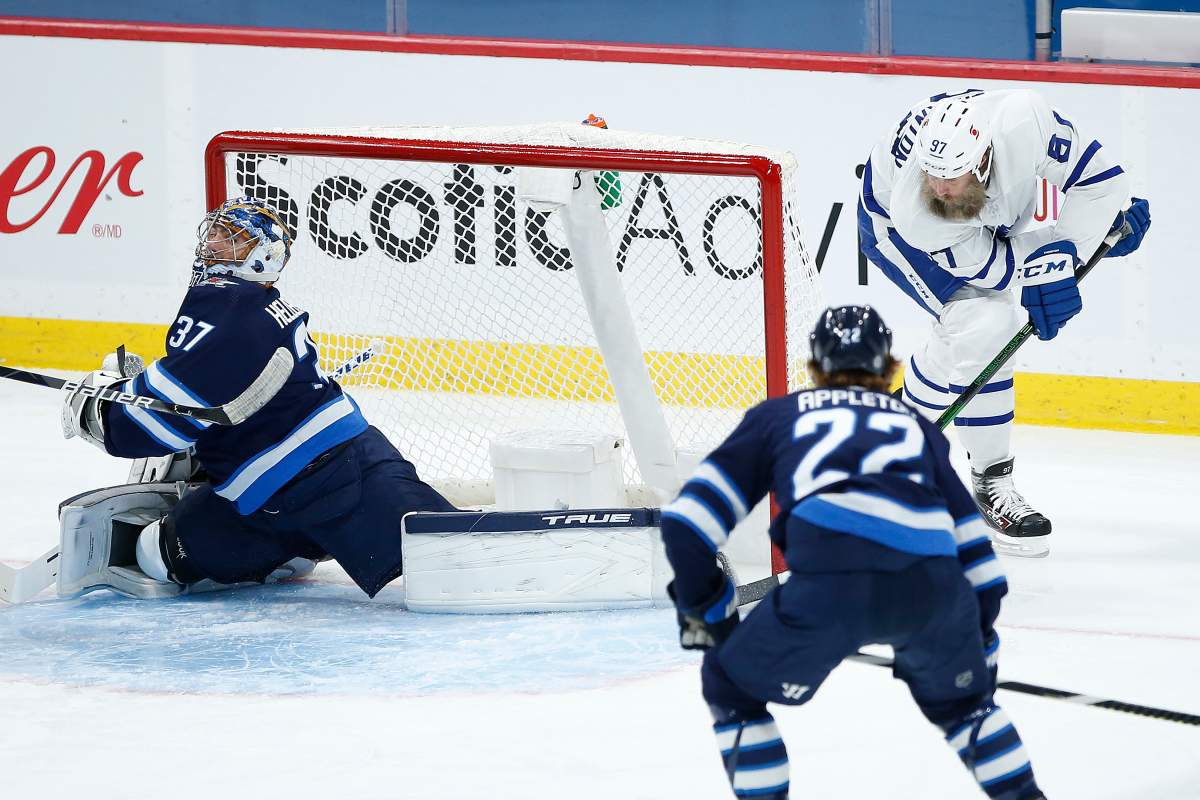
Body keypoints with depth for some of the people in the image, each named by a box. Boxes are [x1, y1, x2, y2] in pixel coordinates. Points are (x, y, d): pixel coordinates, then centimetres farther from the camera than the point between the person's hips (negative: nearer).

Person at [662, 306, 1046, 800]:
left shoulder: (778, 416, 29)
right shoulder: (917, 426, 35)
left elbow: (690, 523, 20)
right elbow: (970, 542, 31)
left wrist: (705, 604, 32)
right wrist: (980, 633, 40)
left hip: (830, 576, -3)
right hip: (931, 585, 3)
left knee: (733, 688, 22)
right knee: (958, 698, 33)